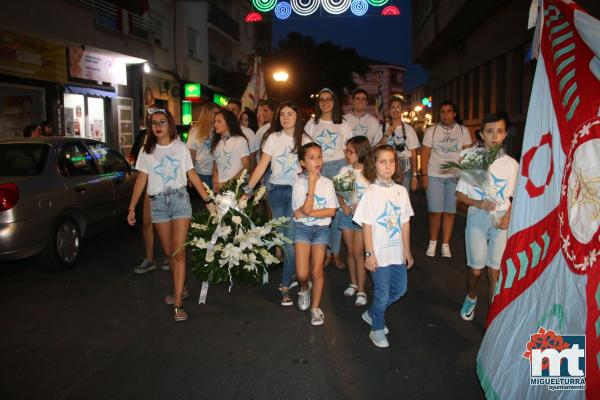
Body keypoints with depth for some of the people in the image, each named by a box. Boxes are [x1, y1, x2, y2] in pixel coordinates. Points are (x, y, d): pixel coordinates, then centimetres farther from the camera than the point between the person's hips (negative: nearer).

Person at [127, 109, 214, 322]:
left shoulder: (180, 147, 6)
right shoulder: (147, 151, 9)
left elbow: (192, 175, 4)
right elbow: (141, 179, 6)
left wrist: (208, 199, -3)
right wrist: (132, 208, 0)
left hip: (180, 199, -2)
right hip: (158, 203, 2)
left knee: (179, 252, -8)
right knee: (169, 252, 9)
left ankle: (178, 303, -7)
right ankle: (180, 289, 30)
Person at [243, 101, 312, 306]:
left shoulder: (305, 140, 3)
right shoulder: (273, 138, 5)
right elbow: (262, 166, 1)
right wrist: (248, 189, -7)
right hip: (276, 190, 2)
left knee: (291, 238, -9)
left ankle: (285, 286, -1)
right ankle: (291, 273, 28)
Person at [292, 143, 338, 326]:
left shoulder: (327, 183, -1)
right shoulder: (299, 184, -7)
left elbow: (331, 211, -5)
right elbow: (305, 210, -19)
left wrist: (309, 213, -14)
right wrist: (311, 184, -19)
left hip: (321, 228, 1)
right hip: (302, 228, -1)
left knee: (317, 271, 1)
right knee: (302, 274, -6)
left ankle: (316, 308, 20)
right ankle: (305, 288, 30)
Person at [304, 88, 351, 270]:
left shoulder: (342, 124, 13)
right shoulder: (311, 124, 12)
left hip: (339, 167, 0)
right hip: (318, 168, 0)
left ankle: (336, 252, 8)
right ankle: (326, 252, 8)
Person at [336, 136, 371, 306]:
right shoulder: (344, 170, 4)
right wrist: (343, 205, -10)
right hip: (346, 214, 4)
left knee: (358, 253, -4)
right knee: (350, 252, 11)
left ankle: (361, 290, 6)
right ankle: (353, 283, 26)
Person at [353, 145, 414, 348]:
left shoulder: (401, 191, 3)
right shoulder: (371, 193, -11)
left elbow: (405, 223, 7)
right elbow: (367, 226, -11)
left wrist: (407, 251, 9)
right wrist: (369, 253, -13)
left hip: (398, 252, 6)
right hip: (379, 253, -5)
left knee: (400, 289, 15)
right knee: (382, 293, 4)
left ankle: (372, 314, 37)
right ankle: (377, 330, 25)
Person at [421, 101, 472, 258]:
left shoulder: (463, 131, 6)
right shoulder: (432, 131, 3)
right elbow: (425, 154, 1)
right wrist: (424, 175, -6)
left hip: (455, 177, 1)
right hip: (434, 176, -1)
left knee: (450, 211, 3)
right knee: (435, 211, -3)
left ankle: (445, 245, 13)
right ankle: (432, 242, 16)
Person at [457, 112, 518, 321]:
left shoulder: (511, 164, 1)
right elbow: (460, 195, 2)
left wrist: (508, 216, -9)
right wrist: (477, 203, -16)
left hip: (501, 221, 1)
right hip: (477, 219, 0)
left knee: (495, 271, 2)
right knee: (476, 269, 8)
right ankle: (471, 298, 37)